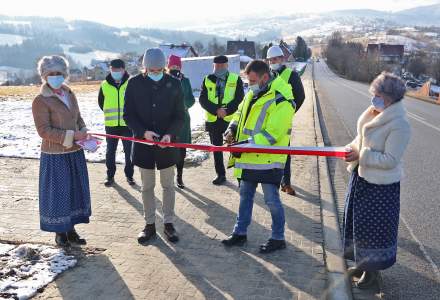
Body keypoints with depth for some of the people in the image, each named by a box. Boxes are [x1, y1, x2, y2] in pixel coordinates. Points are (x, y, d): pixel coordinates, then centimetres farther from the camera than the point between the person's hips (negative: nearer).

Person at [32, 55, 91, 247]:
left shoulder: (70, 95, 8)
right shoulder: (41, 101, -12)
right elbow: (43, 130, -17)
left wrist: (84, 134, -2)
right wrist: (71, 136, -22)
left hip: (75, 153, 7)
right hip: (55, 156, -7)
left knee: (76, 191, 13)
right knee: (57, 193, 4)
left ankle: (70, 228, 28)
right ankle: (59, 232, 22)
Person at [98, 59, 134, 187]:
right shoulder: (105, 85, 1)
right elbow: (101, 102, 16)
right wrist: (110, 113, 14)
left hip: (128, 124, -2)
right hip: (111, 125, 2)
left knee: (129, 151, 7)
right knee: (110, 151, 9)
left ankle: (129, 175, 22)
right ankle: (110, 175, 23)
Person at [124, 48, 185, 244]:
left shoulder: (174, 84, -3)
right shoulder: (134, 84, -3)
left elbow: (180, 116, -1)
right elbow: (128, 114, -2)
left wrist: (170, 134, -18)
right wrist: (143, 132, -18)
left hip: (167, 143, 0)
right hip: (143, 142, 0)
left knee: (168, 186, 10)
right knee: (147, 187, 10)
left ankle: (168, 223, 23)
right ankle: (150, 224, 24)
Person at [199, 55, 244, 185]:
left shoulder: (236, 79, 1)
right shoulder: (208, 80, 6)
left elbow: (239, 99, -6)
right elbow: (202, 99, -1)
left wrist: (226, 110, -19)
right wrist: (216, 110, -15)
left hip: (231, 119, -3)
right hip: (213, 120, 3)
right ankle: (220, 175, 21)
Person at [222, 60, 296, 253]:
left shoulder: (281, 101, -18)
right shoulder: (253, 94, 9)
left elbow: (271, 134, -24)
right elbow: (240, 113, 21)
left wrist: (246, 143, -27)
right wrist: (232, 129, 0)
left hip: (268, 160, -8)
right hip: (248, 158, 8)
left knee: (272, 201, 2)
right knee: (245, 196, 17)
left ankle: (278, 238, 20)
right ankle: (240, 233, 32)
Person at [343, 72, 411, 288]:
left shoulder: (399, 125, -23)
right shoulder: (373, 112, 0)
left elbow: (390, 160, -24)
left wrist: (361, 156, -24)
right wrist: (351, 149, -4)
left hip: (381, 185, -8)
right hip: (362, 176, 8)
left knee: (375, 226, 7)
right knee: (359, 220, 20)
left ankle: (373, 268, 30)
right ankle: (363, 261, 41)